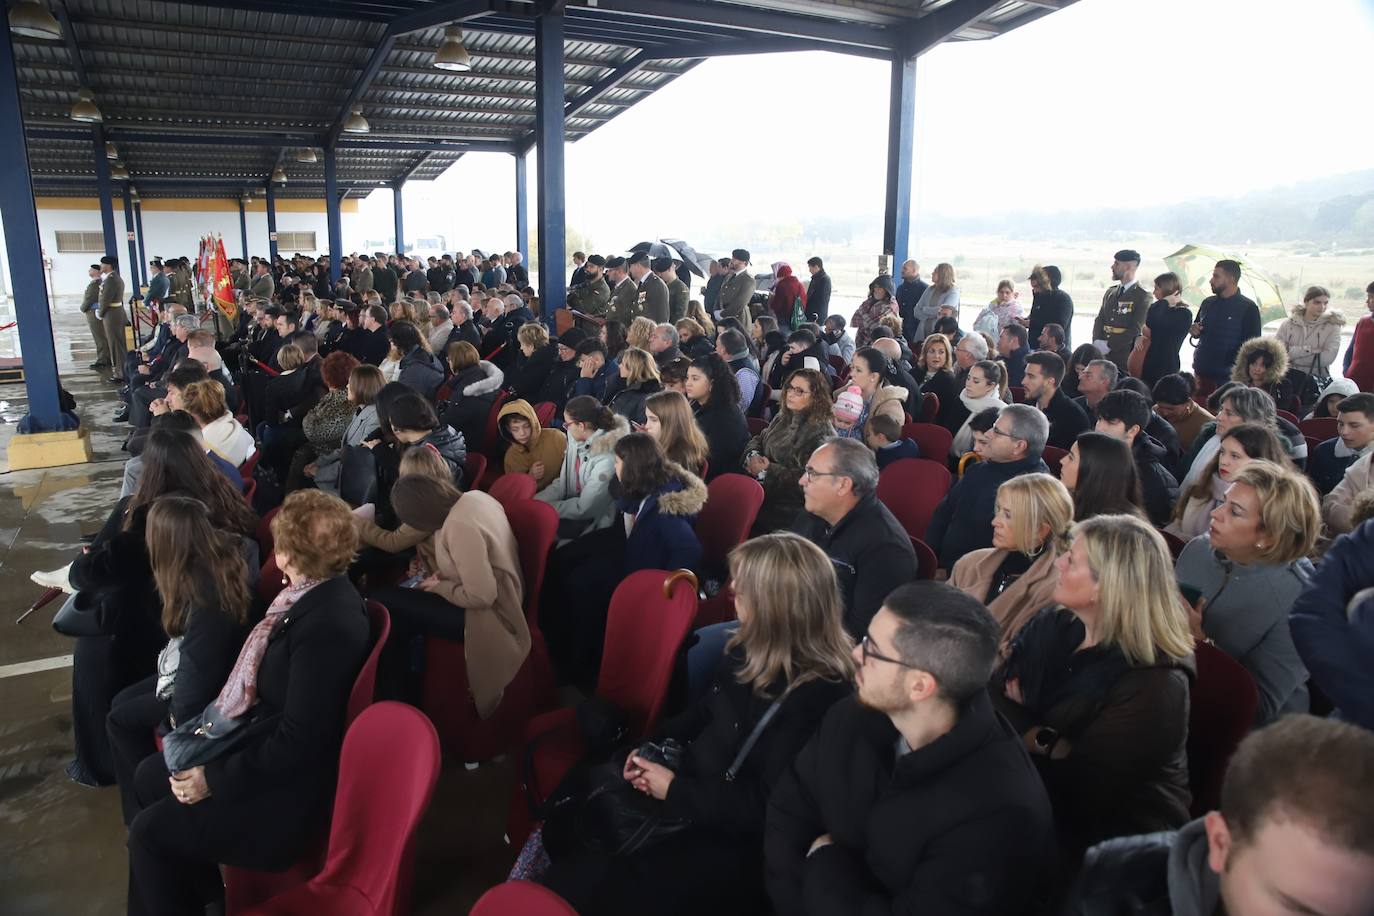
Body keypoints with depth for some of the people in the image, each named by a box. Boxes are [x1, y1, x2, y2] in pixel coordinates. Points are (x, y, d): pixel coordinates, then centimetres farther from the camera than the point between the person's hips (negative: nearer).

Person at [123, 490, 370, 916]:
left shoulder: (327, 626, -31)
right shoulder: (316, 593, -1)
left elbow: (297, 741, -27)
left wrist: (214, 779, -18)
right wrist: (224, 723, 8)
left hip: (292, 784, -9)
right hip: (268, 741, 9)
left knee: (149, 832, -2)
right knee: (149, 778, 16)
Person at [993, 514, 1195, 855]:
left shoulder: (1153, 684, -20)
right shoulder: (1053, 625, 1)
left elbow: (1083, 785, -21)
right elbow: (995, 697, -7)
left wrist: (1031, 736, -9)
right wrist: (1054, 745, -20)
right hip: (1037, 807, 7)